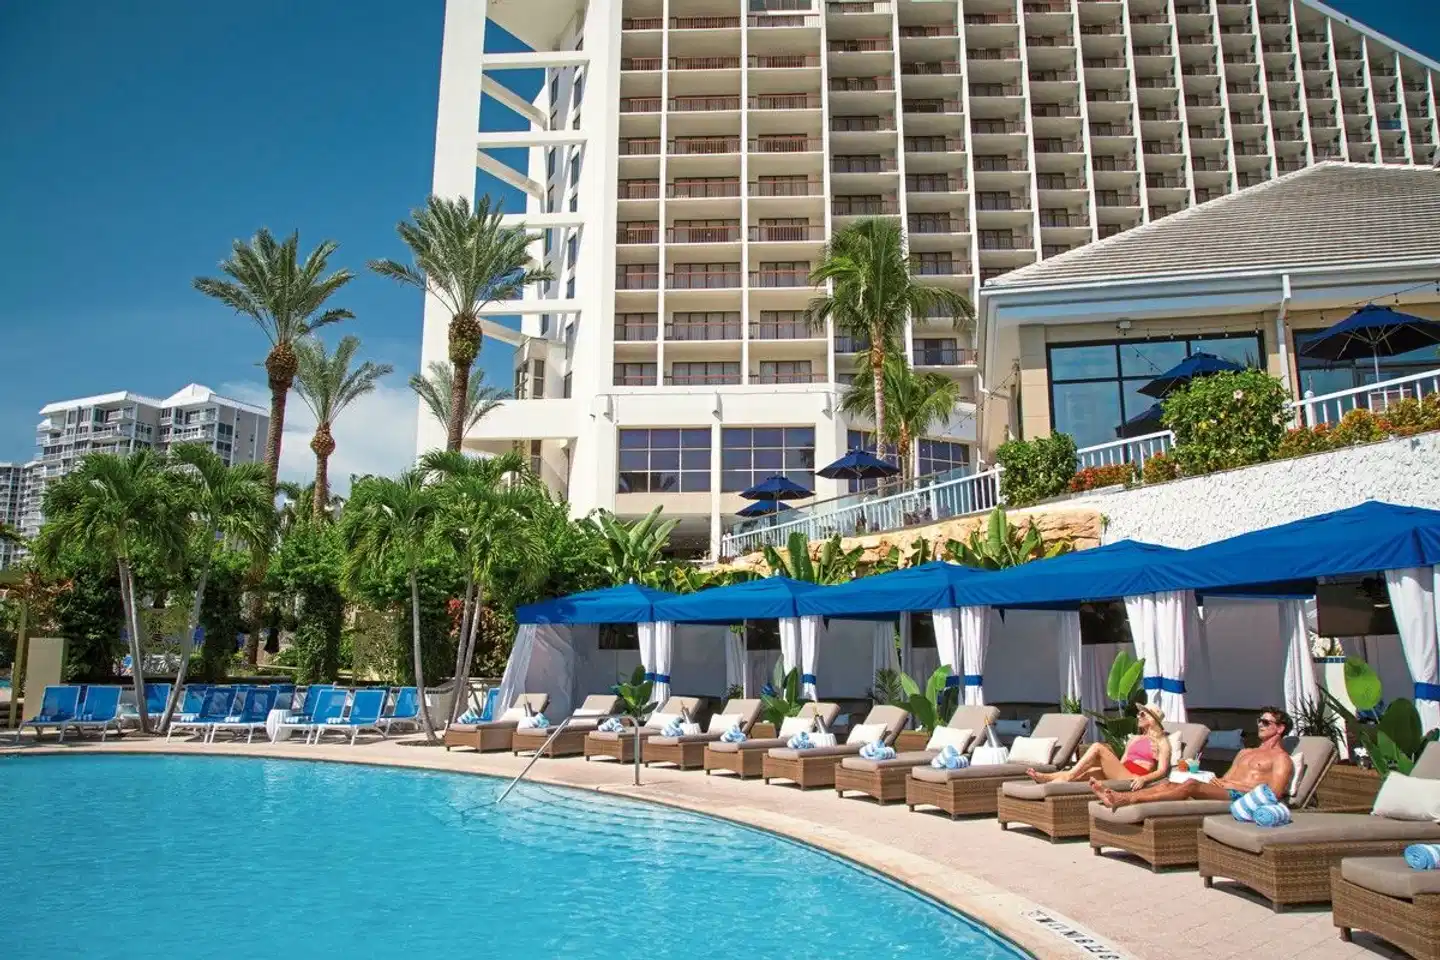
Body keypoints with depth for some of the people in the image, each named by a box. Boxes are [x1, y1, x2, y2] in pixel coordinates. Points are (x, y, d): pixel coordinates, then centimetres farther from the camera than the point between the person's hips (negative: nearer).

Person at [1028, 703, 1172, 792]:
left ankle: (1068, 776, -24)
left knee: (1097, 747, -24)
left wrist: (1143, 778, -26)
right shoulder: (1136, 739, 29)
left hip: (1132, 779, -7)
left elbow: (1162, 770, -7)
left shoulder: (1162, 742, 7)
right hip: (1117, 775, 7)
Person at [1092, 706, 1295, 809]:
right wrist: (1216, 782, 4)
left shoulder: (1281, 758, 9)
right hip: (1225, 792, 8)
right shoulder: (1245, 753, 33)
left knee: (1191, 784, -34)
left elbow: (1274, 793, -7)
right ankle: (1117, 797, -37)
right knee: (1168, 785, -18)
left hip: (1241, 797, -8)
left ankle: (1127, 800, -47)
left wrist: (1234, 784, -7)